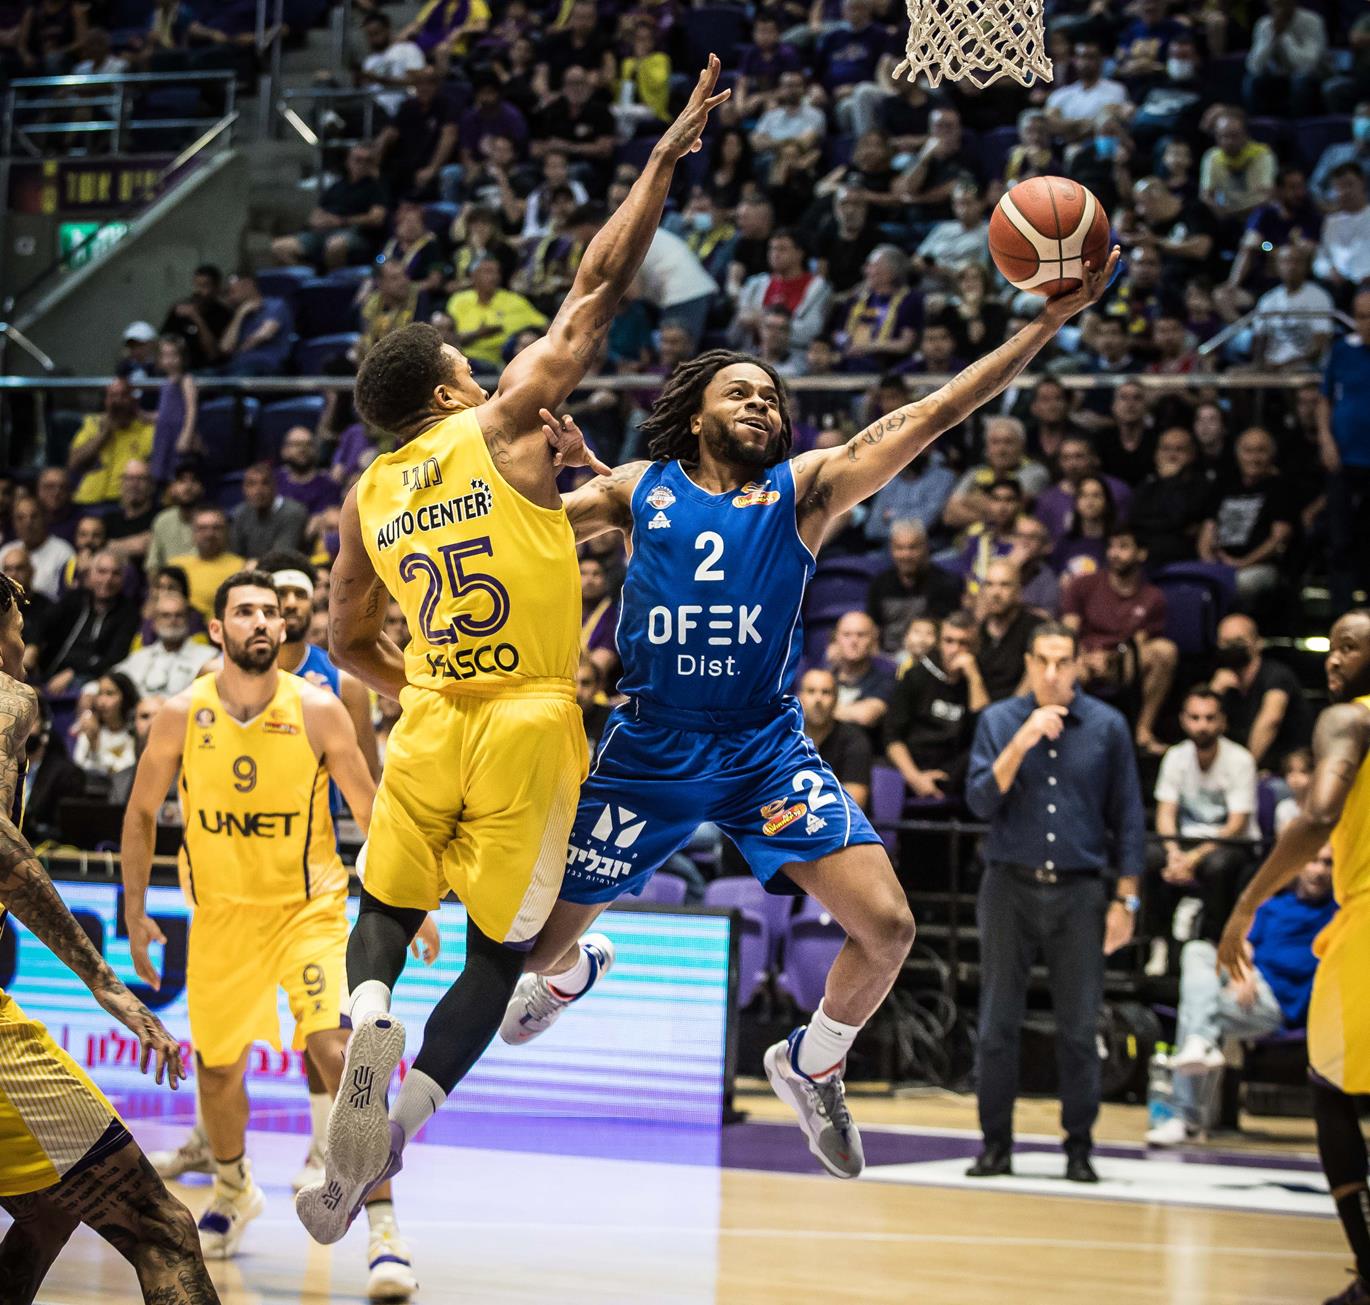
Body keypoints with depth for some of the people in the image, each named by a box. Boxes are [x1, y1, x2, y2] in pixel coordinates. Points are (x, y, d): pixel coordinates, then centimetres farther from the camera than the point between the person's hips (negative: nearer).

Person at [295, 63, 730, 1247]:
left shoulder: (364, 499, 8)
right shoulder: (505, 426, -4)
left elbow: (349, 643, 16)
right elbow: (599, 288, -3)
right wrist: (665, 160, 1)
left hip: (430, 724, 3)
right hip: (530, 728, -3)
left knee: (386, 912, 21)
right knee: (497, 954, 9)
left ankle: (368, 1018, -14)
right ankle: (394, 1133, -5)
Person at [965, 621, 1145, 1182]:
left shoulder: (1106, 726, 2)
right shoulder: (998, 721, 3)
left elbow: (1127, 818, 5)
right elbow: (981, 801, -6)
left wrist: (1125, 900, 0)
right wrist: (1021, 743, -18)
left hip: (1079, 891, 0)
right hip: (1010, 886, 0)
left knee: (1079, 1027, 1)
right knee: (998, 1024, 2)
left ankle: (1079, 1148, 10)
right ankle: (996, 1143, 11)